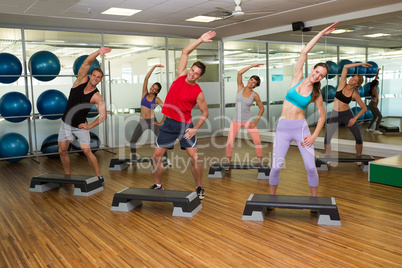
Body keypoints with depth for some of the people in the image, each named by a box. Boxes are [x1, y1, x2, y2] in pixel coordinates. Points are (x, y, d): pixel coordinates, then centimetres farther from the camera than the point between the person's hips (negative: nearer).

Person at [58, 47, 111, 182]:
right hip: (66, 123, 4)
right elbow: (87, 62, -18)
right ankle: (68, 176, 24)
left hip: (80, 126, -3)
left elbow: (103, 116, -18)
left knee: (87, 151, -10)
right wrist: (98, 52, -31)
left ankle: (99, 176, 3)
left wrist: (89, 126, -20)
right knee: (62, 150, 6)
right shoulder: (82, 80, -6)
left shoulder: (97, 97, -15)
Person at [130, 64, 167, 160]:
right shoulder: (145, 93, 2)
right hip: (142, 122, 2)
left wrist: (161, 123, -7)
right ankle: (133, 159, 10)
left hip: (152, 121, -1)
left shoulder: (156, 99, -3)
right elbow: (146, 78, -6)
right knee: (132, 141, -6)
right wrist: (154, 66, -10)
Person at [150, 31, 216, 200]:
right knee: (156, 155, 4)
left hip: (185, 125, -3)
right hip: (169, 123, 4)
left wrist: (195, 128, -12)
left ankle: (199, 188, 10)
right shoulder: (181, 75, -1)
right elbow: (185, 52, 1)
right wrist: (200, 40, -6)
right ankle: (158, 185, 22)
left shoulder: (198, 92, -10)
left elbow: (205, 112, -1)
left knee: (195, 158, -9)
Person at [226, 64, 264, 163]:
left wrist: (256, 121, -5)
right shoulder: (240, 87, 0)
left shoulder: (255, 95, -4)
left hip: (248, 121, 0)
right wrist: (252, 66, -12)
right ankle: (228, 161, 11)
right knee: (229, 142, -8)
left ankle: (261, 161, 8)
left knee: (257, 141, -9)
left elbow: (262, 108, 3)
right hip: (236, 120, 1)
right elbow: (239, 73, -12)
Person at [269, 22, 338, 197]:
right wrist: (321, 33, -4)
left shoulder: (316, 94, 3)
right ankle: (272, 197, 17)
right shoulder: (297, 78, 2)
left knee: (311, 167, -4)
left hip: (301, 128, 0)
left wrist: (314, 136, -3)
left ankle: (314, 199, 19)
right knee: (276, 167, -6)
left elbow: (322, 117, 9)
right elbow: (304, 53, -5)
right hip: (283, 128, 0)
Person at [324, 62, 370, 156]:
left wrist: (355, 118, -9)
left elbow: (364, 108, 1)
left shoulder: (355, 94, -4)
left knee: (358, 138, -5)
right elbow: (345, 66, -6)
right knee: (326, 139, -8)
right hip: (335, 115, 0)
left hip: (347, 114, 0)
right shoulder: (342, 84, -2)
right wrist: (360, 64, -3)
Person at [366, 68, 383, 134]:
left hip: (370, 104, 9)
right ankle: (376, 130, -14)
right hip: (373, 105, -9)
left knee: (375, 117, 21)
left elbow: (376, 77, 14)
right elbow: (377, 98, -27)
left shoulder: (372, 87, 6)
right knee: (380, 117, -6)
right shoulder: (375, 90, -19)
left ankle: (368, 128, 22)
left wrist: (378, 71, 12)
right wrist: (376, 105, -14)